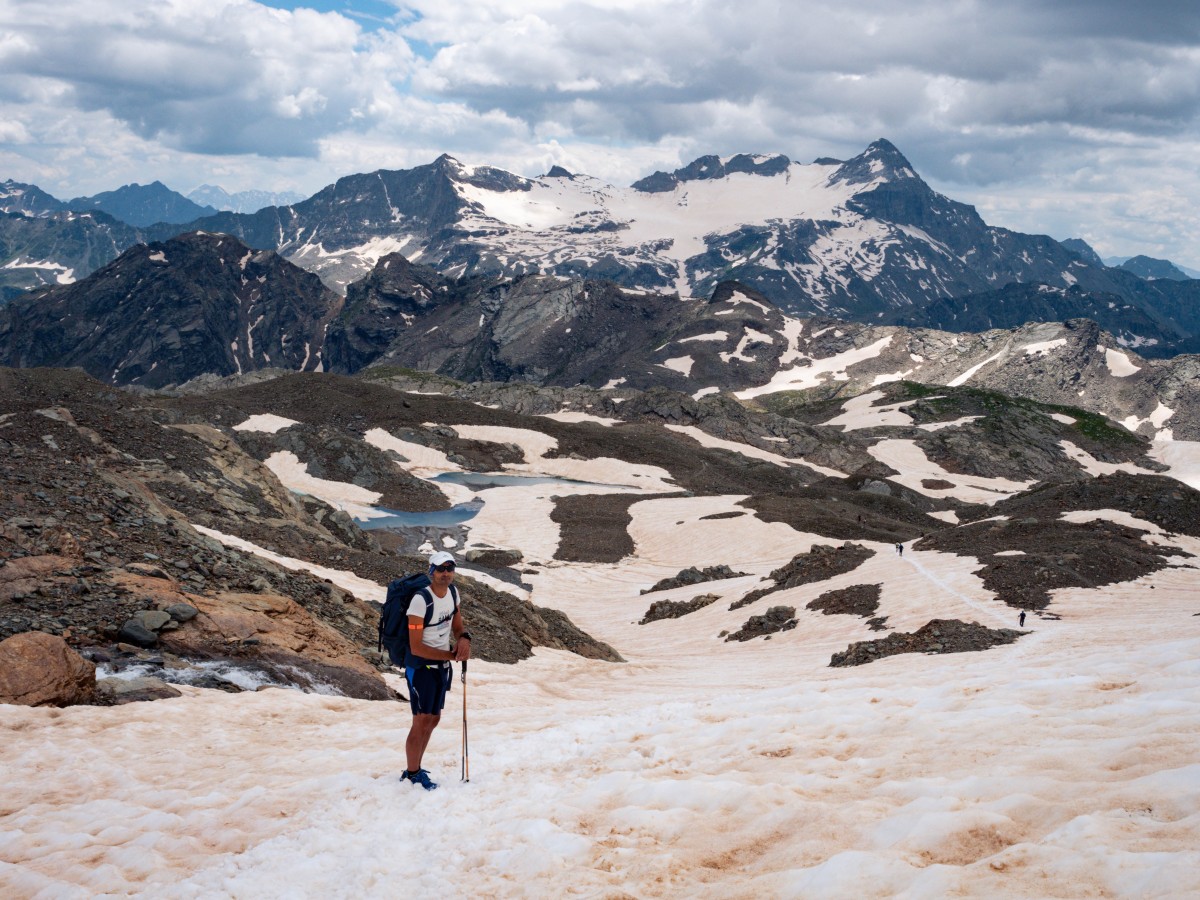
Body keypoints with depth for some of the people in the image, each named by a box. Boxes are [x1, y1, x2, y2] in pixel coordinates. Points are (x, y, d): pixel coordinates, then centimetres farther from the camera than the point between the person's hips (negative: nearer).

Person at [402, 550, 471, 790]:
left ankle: (415, 769, 30)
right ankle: (412, 775, 11)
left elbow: (457, 626, 12)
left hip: (442, 667, 8)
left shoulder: (453, 592, 0)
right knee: (422, 722, -5)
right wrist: (452, 655, -17)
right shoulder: (421, 600, -24)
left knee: (433, 719, 15)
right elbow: (416, 647, -23)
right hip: (421, 667, -8)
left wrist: (464, 638, -12)